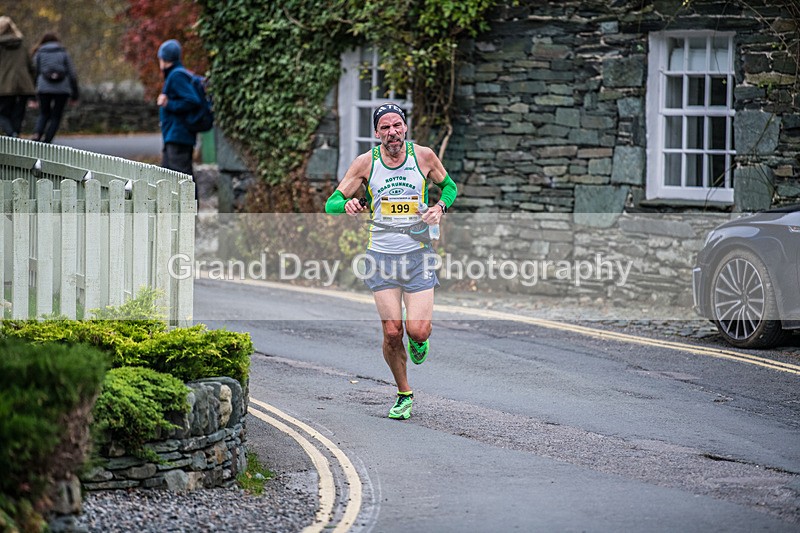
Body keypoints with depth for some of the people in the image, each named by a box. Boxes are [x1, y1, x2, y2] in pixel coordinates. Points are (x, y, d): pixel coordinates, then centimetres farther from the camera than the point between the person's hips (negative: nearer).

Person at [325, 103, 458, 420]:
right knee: (392, 332, -4)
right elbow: (331, 203, 2)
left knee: (417, 331, -12)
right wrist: (348, 204, -22)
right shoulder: (366, 162, -2)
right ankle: (404, 395, 17)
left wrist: (440, 207, -5)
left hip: (418, 254, 0)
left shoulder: (423, 156, -1)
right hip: (381, 254, 0)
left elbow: (448, 186, 17)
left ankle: (418, 341, 27)